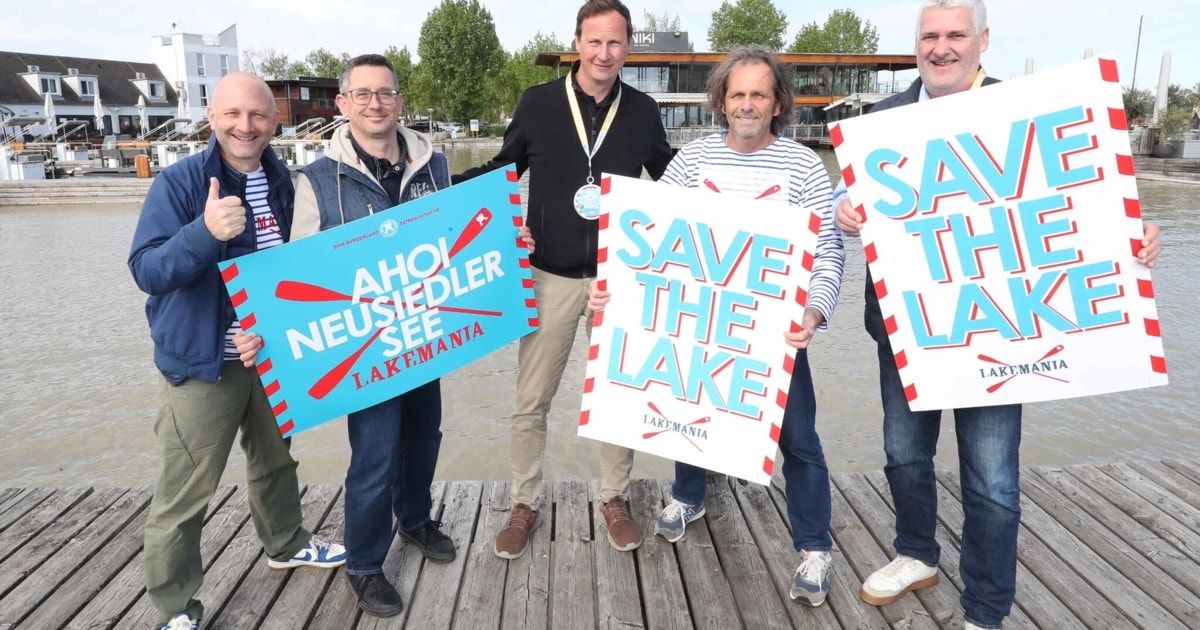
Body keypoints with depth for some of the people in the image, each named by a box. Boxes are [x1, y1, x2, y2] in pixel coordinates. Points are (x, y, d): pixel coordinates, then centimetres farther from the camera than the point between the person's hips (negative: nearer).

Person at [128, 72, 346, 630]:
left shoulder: (281, 181, 3)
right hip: (202, 361, -6)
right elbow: (146, 270, -22)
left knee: (275, 457, 23)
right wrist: (206, 232, -38)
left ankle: (286, 544, 45)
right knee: (185, 490, 0)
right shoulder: (178, 183, -15)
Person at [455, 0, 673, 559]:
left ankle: (614, 499, 32)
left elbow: (670, 182, 16)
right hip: (551, 277, -1)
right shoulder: (538, 103, -2)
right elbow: (503, 170, 7)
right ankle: (525, 506, 26)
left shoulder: (643, 111, 2)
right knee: (531, 402, 6)